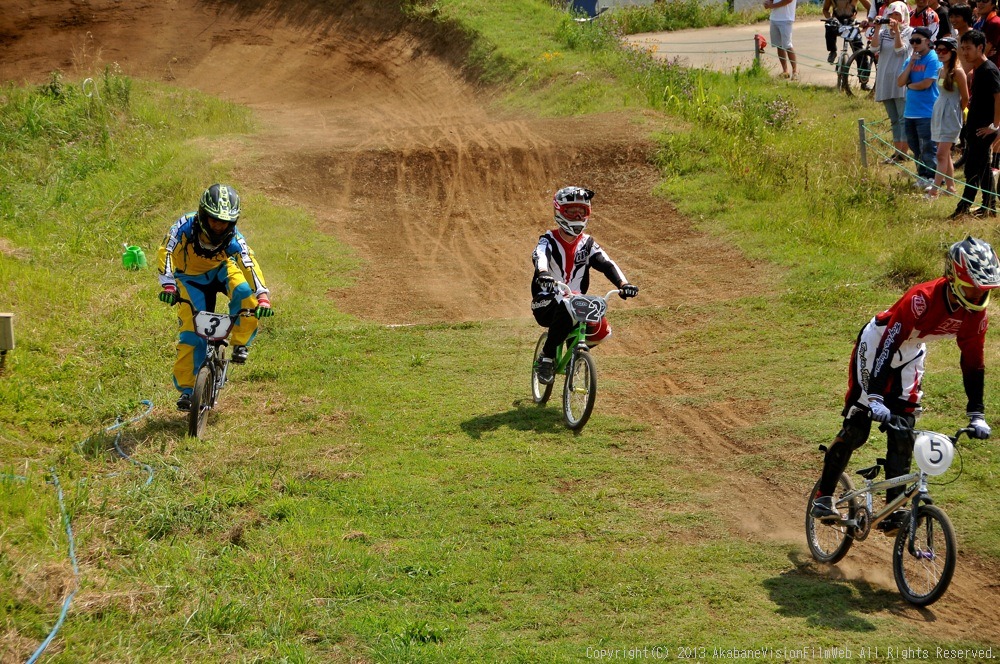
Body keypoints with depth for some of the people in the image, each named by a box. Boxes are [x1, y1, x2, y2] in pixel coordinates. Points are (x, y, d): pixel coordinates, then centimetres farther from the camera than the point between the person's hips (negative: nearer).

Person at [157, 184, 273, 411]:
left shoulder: (233, 239, -30)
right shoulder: (186, 226, -32)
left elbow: (249, 265, -36)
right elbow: (166, 251, -38)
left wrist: (262, 297, -50)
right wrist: (168, 284, -51)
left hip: (221, 270, 1)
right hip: (191, 278, -1)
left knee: (245, 295, -31)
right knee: (192, 333, -13)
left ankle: (240, 344, -8)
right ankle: (186, 389, -1)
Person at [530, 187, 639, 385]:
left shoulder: (587, 244, 7)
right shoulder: (549, 240, -5)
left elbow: (607, 264, -8)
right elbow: (539, 257, -28)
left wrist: (623, 284, -29)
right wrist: (543, 274, -53)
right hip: (545, 305, -5)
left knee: (601, 331, -19)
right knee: (565, 309, -38)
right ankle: (547, 357, -21)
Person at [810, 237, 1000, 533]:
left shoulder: (975, 312, -18)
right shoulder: (922, 299, -37)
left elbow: (972, 362, -8)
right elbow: (888, 344, -38)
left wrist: (976, 416, -10)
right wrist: (876, 397, -44)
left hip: (910, 356, 5)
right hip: (877, 345, -5)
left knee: (903, 436, -3)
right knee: (856, 429, -6)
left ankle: (893, 512, 0)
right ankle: (823, 497, 8)